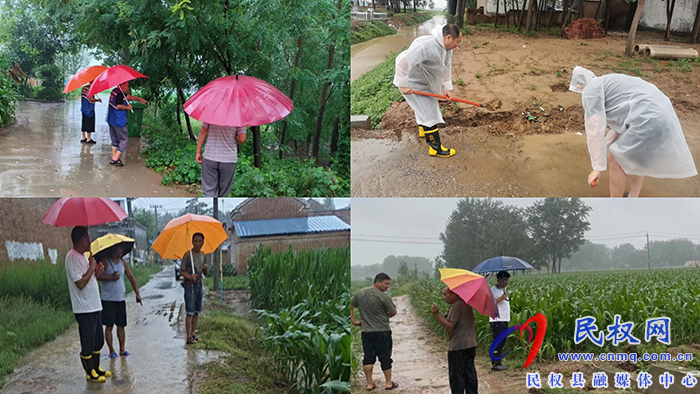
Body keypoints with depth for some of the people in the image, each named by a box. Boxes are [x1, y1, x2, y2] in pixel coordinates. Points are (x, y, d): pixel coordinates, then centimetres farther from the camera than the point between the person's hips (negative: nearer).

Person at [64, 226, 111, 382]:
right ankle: (90, 373, 12)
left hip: (94, 305, 10)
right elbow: (80, 283, -23)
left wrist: (96, 272, 5)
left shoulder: (82, 256, 14)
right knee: (87, 343, 1)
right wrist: (92, 268, -14)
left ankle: (97, 368, 28)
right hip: (84, 309, -10)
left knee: (98, 341, 17)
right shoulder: (72, 257, -17)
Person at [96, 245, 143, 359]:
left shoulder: (122, 262, 10)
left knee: (121, 325, 8)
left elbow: (131, 277, 13)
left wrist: (137, 293, 8)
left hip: (121, 299, 5)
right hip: (108, 299, -5)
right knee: (109, 326, 0)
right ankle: (111, 350, 7)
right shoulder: (105, 261, -8)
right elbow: (98, 276, -20)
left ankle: (122, 349, 15)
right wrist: (111, 277, -26)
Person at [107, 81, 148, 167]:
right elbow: (119, 106, -26)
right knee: (124, 140, 1)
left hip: (111, 120, 10)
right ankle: (115, 159, -1)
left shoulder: (115, 91, 13)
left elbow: (128, 97, 23)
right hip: (119, 121, -10)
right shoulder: (119, 93, -18)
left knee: (115, 140, 18)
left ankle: (114, 158, 21)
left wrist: (139, 99, 22)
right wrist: (127, 107, -10)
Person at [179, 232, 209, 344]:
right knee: (190, 312, -7)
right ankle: (189, 337, -6)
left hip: (199, 285, 6)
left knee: (196, 312, 9)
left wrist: (205, 268, -8)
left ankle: (193, 334, 17)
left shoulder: (203, 255, 10)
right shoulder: (188, 255, -9)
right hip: (189, 285, -6)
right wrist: (189, 276, -27)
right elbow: (181, 271, -9)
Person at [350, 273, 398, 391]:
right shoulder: (383, 296, -13)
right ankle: (389, 383, 12)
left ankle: (369, 384, 11)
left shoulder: (360, 294, 6)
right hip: (382, 331, -5)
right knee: (385, 357, 6)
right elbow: (393, 312, -8)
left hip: (366, 331, 5)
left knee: (368, 357, 9)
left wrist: (353, 321, 9)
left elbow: (350, 307, 10)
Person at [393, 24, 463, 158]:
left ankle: (423, 130, 56)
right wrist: (403, 85, -35)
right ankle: (435, 148, 1)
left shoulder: (447, 48, -1)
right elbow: (403, 61, -41)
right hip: (412, 85, -10)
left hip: (426, 84, 10)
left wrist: (447, 88, 8)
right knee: (430, 115, -8)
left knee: (429, 106, 30)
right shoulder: (427, 46, -34)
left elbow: (447, 68, 14)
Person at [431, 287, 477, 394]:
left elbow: (449, 326, -23)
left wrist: (437, 314, -22)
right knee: (469, 373, 15)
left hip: (458, 347, -9)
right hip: (470, 344, 9)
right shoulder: (467, 304, 12)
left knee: (456, 376, -1)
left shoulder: (456, 306, -17)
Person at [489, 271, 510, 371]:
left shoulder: (503, 290, 18)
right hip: (497, 320, -10)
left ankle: (497, 363, 17)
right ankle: (495, 364, -4)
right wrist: (501, 298, -26)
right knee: (498, 342, -8)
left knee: (501, 342, 12)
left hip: (504, 320, 10)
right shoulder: (493, 290, -12)